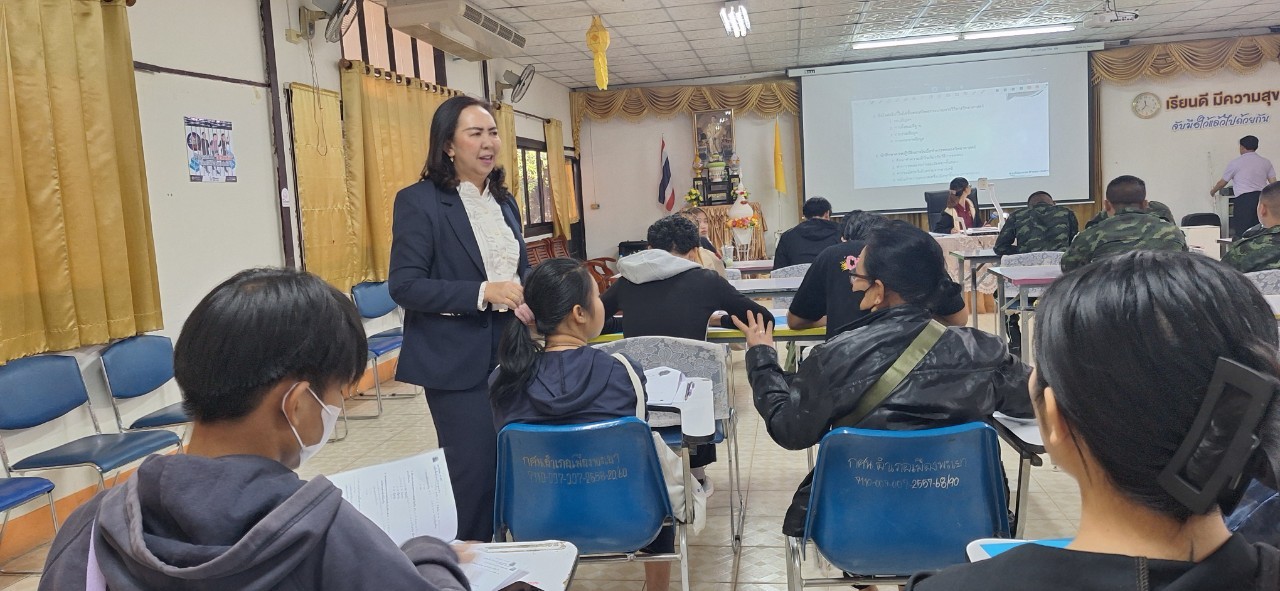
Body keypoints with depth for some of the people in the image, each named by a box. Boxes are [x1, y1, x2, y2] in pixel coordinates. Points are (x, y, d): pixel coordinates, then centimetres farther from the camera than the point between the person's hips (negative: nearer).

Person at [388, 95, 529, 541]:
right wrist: (483, 293, -24)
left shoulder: (504, 201, 12)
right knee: (474, 472, -1)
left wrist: (532, 297, -2)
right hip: (459, 362, -6)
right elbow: (404, 285, -15)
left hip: (509, 354, 7)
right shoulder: (419, 201, -8)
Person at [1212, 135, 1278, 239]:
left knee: (1241, 233, -4)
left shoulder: (1235, 163, 2)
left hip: (1244, 199, -4)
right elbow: (1274, 184, 9)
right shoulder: (1266, 162, 13)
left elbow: (1222, 182, 14)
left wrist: (1213, 191, 33)